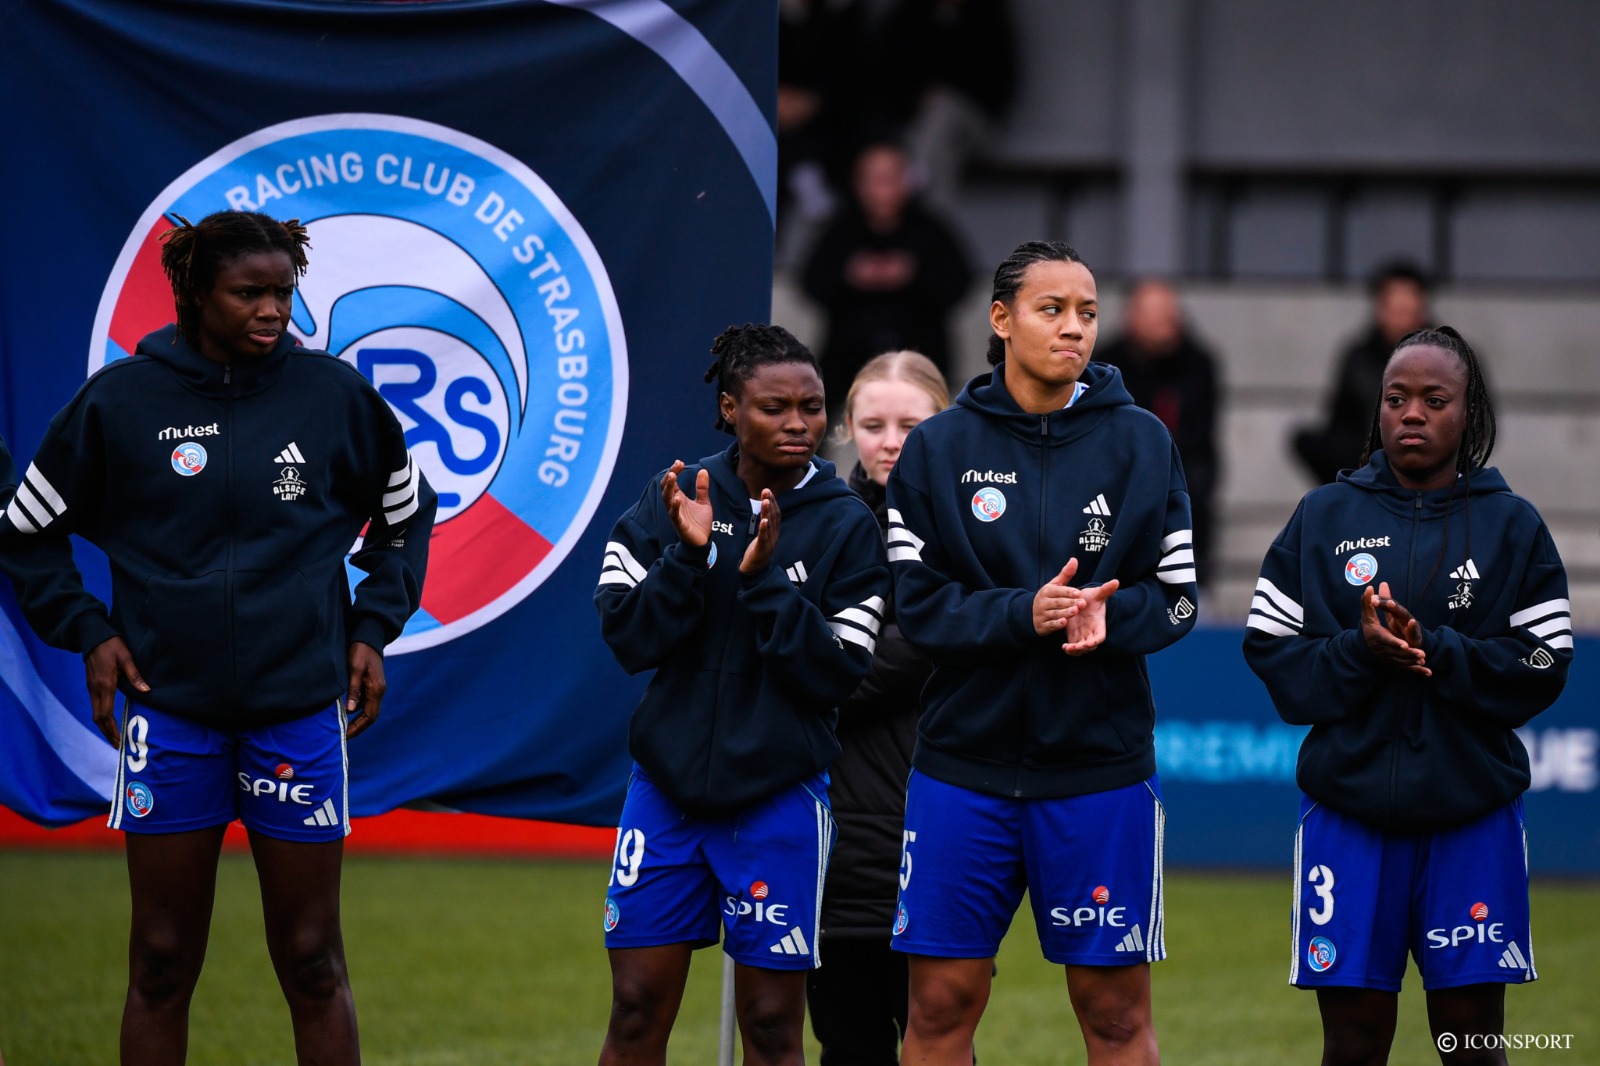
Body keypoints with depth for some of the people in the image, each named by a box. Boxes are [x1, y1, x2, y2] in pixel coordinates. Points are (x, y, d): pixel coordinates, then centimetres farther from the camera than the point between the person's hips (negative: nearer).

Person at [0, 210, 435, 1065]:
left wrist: (373, 629, 8)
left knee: (311, 963, 3)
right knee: (162, 966, 4)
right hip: (168, 703, 0)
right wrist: (87, 632, 1)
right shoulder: (120, 400, -2)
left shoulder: (334, 394, 0)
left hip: (300, 706, 0)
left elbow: (407, 513, 17)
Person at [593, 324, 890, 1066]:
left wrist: (766, 581, -19)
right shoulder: (674, 499, 1)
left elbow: (836, 676, -10)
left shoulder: (846, 525, -4)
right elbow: (626, 637, -5)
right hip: (668, 783, 2)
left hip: (777, 801, -2)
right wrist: (688, 556, -18)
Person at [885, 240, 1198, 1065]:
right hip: (964, 758, 0)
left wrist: (1105, 617, -18)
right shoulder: (938, 448, 3)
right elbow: (917, 602, -3)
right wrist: (1022, 615, -20)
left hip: (1100, 764, 0)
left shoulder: (1141, 443, 4)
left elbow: (1176, 597, 3)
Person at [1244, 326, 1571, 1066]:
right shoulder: (1323, 517, 7)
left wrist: (1433, 650, -16)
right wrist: (1357, 652, -15)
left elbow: (1544, 668, -2)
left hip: (1472, 816, 0)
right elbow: (1268, 648, 2)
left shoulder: (1512, 526, 4)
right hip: (1349, 806, 1)